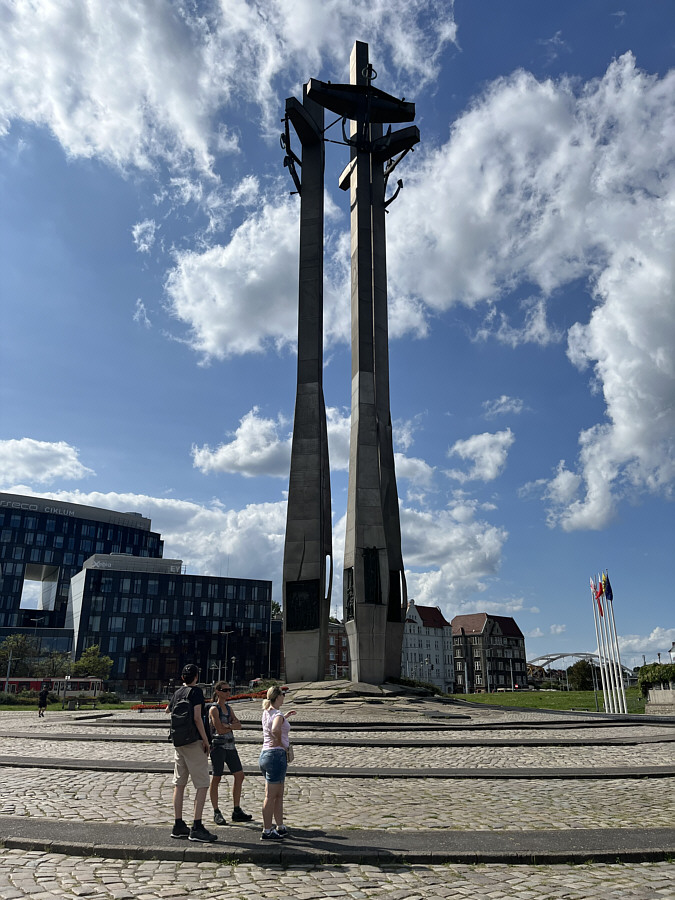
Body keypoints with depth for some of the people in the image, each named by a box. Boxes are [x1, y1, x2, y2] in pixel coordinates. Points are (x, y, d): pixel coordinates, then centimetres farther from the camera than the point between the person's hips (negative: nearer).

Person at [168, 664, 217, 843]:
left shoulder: (176, 693, 11)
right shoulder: (196, 691, -9)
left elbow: (170, 712, 20)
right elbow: (197, 718, -16)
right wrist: (206, 741, -12)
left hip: (178, 743, 8)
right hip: (194, 741, -8)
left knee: (179, 784, 12)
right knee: (202, 785, -4)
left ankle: (178, 825, 17)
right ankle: (196, 828, -8)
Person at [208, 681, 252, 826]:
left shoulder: (229, 708, 13)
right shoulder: (214, 709, -8)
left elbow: (239, 725, 5)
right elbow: (220, 730, -17)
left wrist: (228, 725, -13)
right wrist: (233, 726, -2)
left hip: (230, 745, 7)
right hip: (218, 746, -7)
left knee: (239, 776, 5)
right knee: (216, 779, 0)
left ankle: (237, 811, 14)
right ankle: (216, 813, 12)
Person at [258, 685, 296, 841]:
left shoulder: (266, 712, 11)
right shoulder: (278, 714, -15)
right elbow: (275, 729, -36)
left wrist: (285, 717, 34)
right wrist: (280, 742, -19)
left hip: (265, 754, 9)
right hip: (276, 754, -9)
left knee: (279, 794, 19)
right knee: (271, 796, -1)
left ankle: (281, 827, 28)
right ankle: (267, 831, 6)